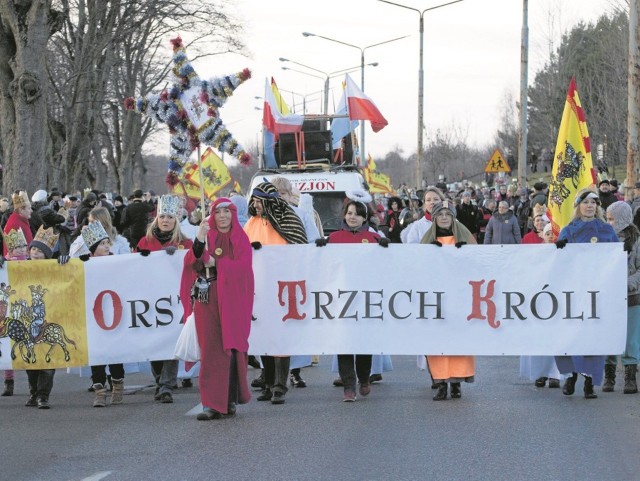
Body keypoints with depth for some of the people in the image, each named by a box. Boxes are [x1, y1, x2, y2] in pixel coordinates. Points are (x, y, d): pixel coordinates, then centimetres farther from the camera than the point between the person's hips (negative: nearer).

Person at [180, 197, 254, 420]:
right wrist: (199, 241, -22)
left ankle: (230, 400, 8)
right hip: (208, 299, 0)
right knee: (211, 350, -6)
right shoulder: (207, 236, 10)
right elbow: (192, 262, -6)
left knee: (231, 349, -1)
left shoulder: (241, 239, 9)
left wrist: (216, 263, -10)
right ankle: (211, 404, -9)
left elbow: (242, 267, -5)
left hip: (232, 300, 0)